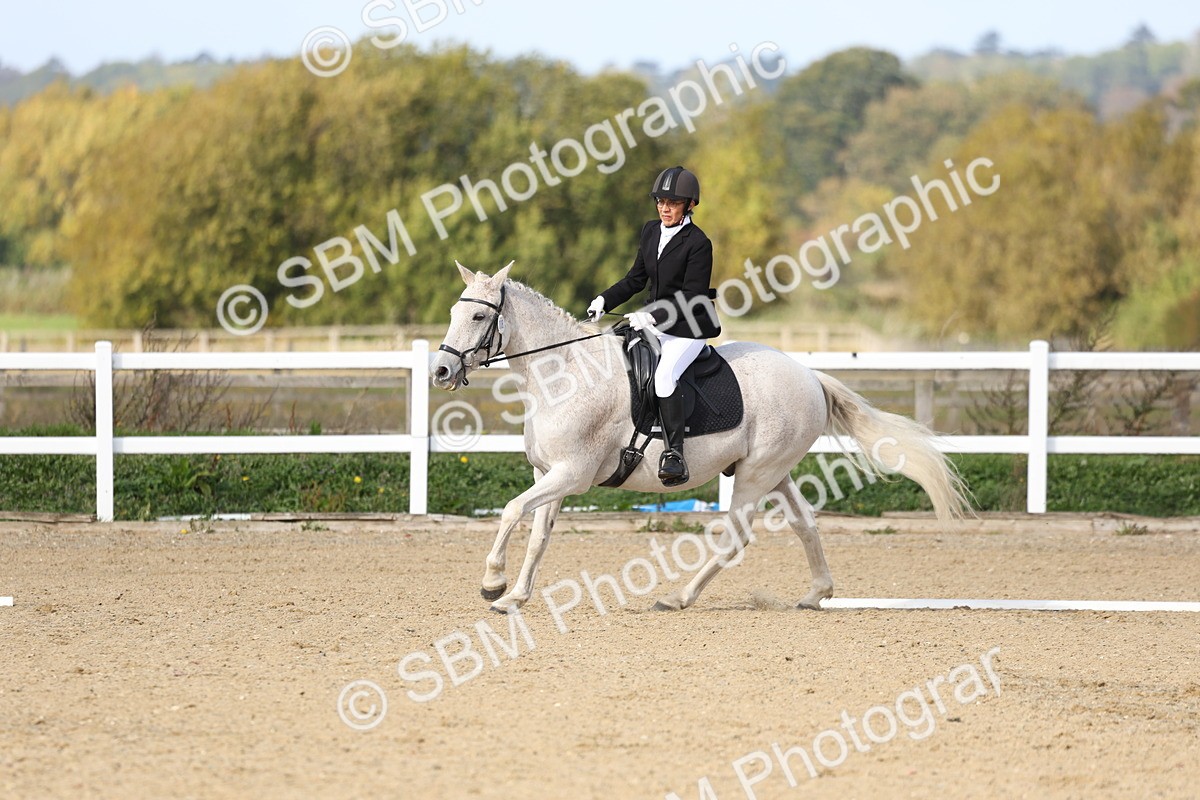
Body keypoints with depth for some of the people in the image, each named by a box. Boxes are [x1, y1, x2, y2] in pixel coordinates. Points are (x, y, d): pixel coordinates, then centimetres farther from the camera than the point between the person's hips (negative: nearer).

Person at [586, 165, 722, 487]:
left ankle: (674, 454, -34)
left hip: (687, 328, -8)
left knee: (664, 375, -31)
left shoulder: (698, 244, -14)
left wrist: (653, 317, -25)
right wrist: (604, 300, 3)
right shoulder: (651, 232, 8)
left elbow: (691, 298, -17)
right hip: (654, 322, 9)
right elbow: (635, 279, 17)